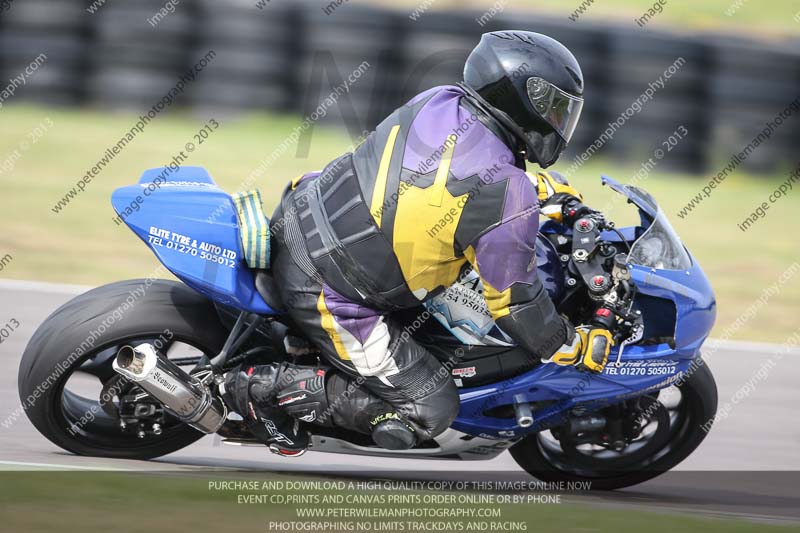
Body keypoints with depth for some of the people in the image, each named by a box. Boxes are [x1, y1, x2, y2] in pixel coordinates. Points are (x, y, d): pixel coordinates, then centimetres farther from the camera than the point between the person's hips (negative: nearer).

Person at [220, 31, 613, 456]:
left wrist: (537, 189, 28)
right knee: (428, 411, 1)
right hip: (332, 299, -8)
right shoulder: (509, 202, -21)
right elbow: (514, 300, -11)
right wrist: (572, 347, 5)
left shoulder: (439, 102, -1)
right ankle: (272, 388, -2)